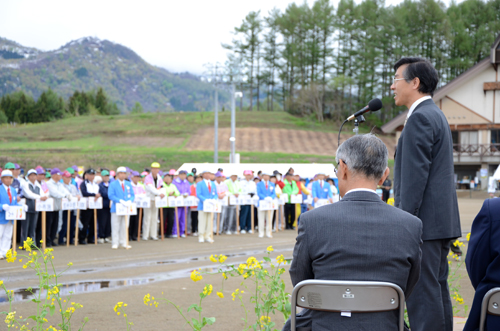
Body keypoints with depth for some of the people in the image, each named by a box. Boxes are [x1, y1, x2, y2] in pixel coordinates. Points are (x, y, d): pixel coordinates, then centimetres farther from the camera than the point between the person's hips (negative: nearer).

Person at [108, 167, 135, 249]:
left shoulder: (128, 184, 12)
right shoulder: (113, 184, -1)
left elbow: (132, 195, 9)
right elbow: (110, 195, -11)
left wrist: (129, 201, -13)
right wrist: (120, 201, -21)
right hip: (116, 208, -4)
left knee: (125, 226, 7)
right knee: (115, 227, -2)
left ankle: (124, 243, 14)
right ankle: (115, 244, 2)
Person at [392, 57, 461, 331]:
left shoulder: (420, 118, -13)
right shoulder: (436, 115, 20)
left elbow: (415, 176, -19)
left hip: (423, 222, -11)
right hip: (442, 221, 11)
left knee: (421, 293, -10)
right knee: (437, 291, 13)